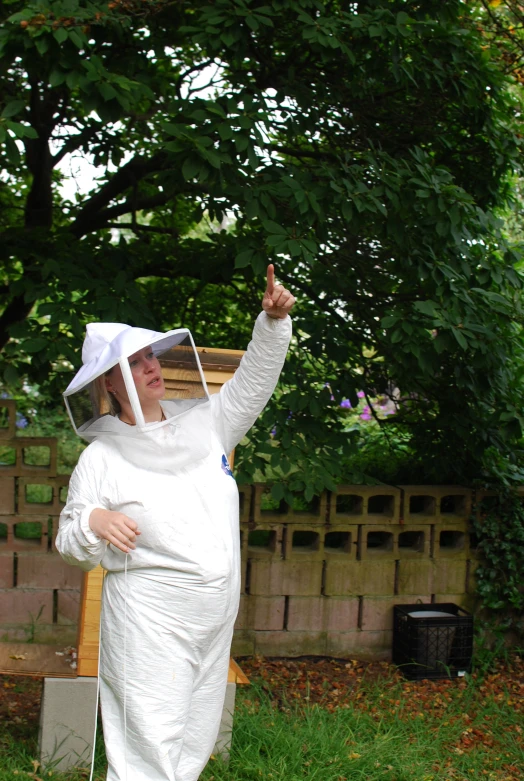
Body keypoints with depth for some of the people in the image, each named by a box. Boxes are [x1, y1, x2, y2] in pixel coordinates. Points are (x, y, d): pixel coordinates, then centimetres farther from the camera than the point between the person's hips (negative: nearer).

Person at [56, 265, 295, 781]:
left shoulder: (204, 423, 7)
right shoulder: (101, 458, -5)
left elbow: (252, 382, 12)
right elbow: (72, 547, 0)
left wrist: (273, 321, -2)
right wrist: (92, 522, -22)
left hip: (215, 621, 5)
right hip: (149, 624, -5)